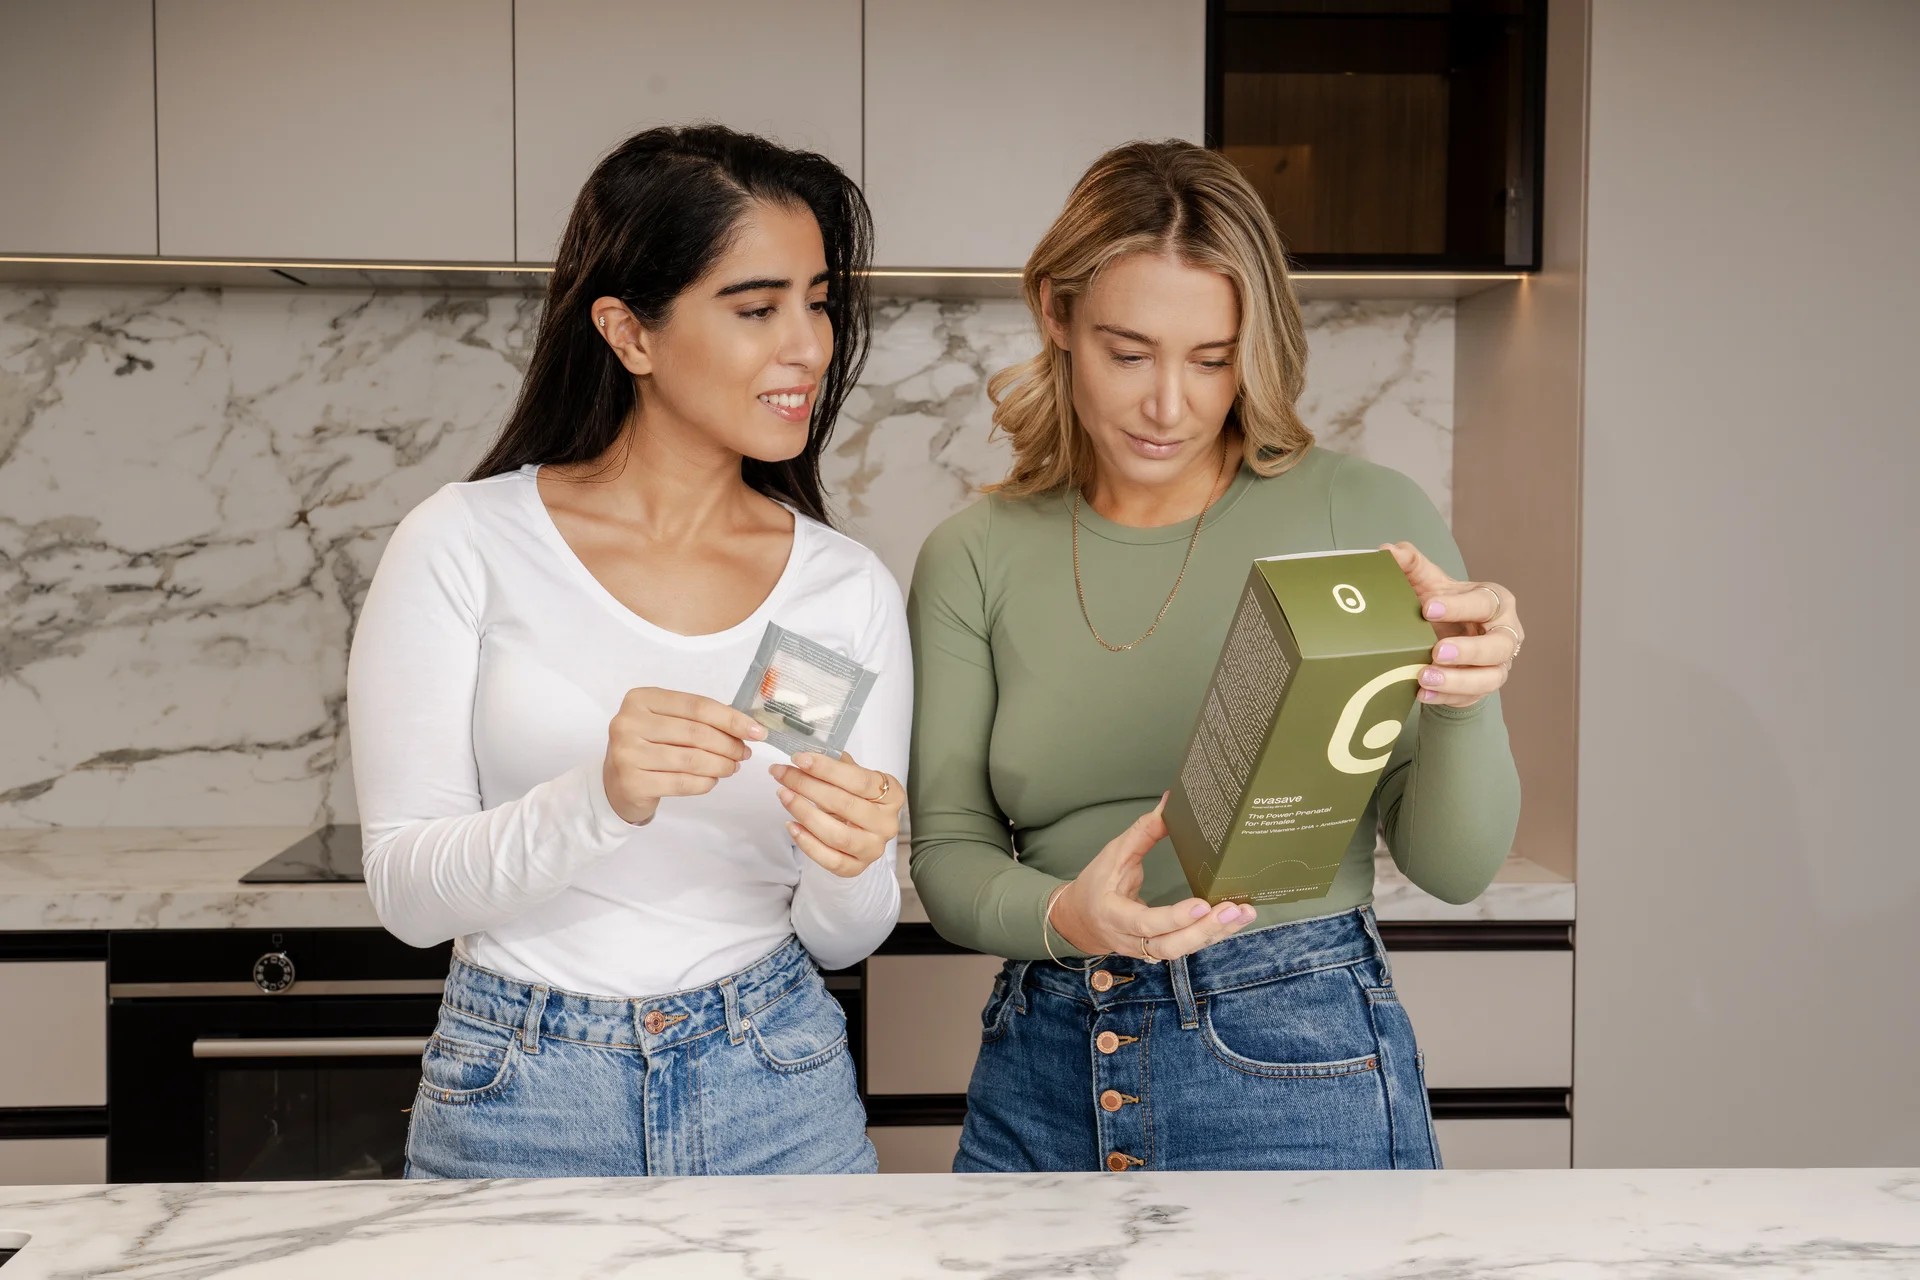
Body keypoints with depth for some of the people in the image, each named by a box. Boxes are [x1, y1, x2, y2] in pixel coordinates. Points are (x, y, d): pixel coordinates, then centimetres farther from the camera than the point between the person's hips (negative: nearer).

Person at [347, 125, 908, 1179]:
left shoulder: (849, 588, -1)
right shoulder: (465, 547, -8)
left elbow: (840, 942, 2)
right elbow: (407, 892, -10)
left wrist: (850, 870, -20)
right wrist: (600, 801, -28)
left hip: (775, 1095, 2)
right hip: (519, 1104, -2)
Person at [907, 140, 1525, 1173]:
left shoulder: (1364, 518, -5)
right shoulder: (973, 559, 2)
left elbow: (1453, 866, -6)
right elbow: (948, 856, 0)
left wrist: (1464, 703, -25)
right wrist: (1064, 918, -21)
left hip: (1300, 1080, -2)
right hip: (1043, 1082, 3)